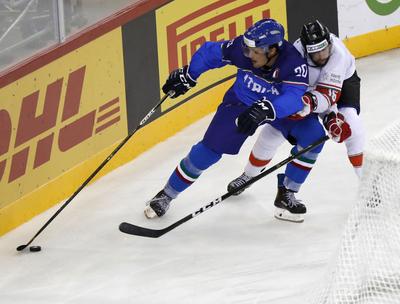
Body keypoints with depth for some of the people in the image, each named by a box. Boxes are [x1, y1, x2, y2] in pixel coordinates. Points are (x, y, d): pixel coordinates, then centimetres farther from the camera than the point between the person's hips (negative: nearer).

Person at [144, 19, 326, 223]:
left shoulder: (294, 63, -35)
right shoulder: (242, 48, -28)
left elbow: (294, 98, -48)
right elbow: (211, 52, -11)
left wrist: (266, 110, -63)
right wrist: (187, 76, -2)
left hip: (280, 106, 0)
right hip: (241, 102, 0)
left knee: (313, 136, -18)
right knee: (211, 147, -9)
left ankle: (286, 194, -1)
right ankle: (167, 195, 7)